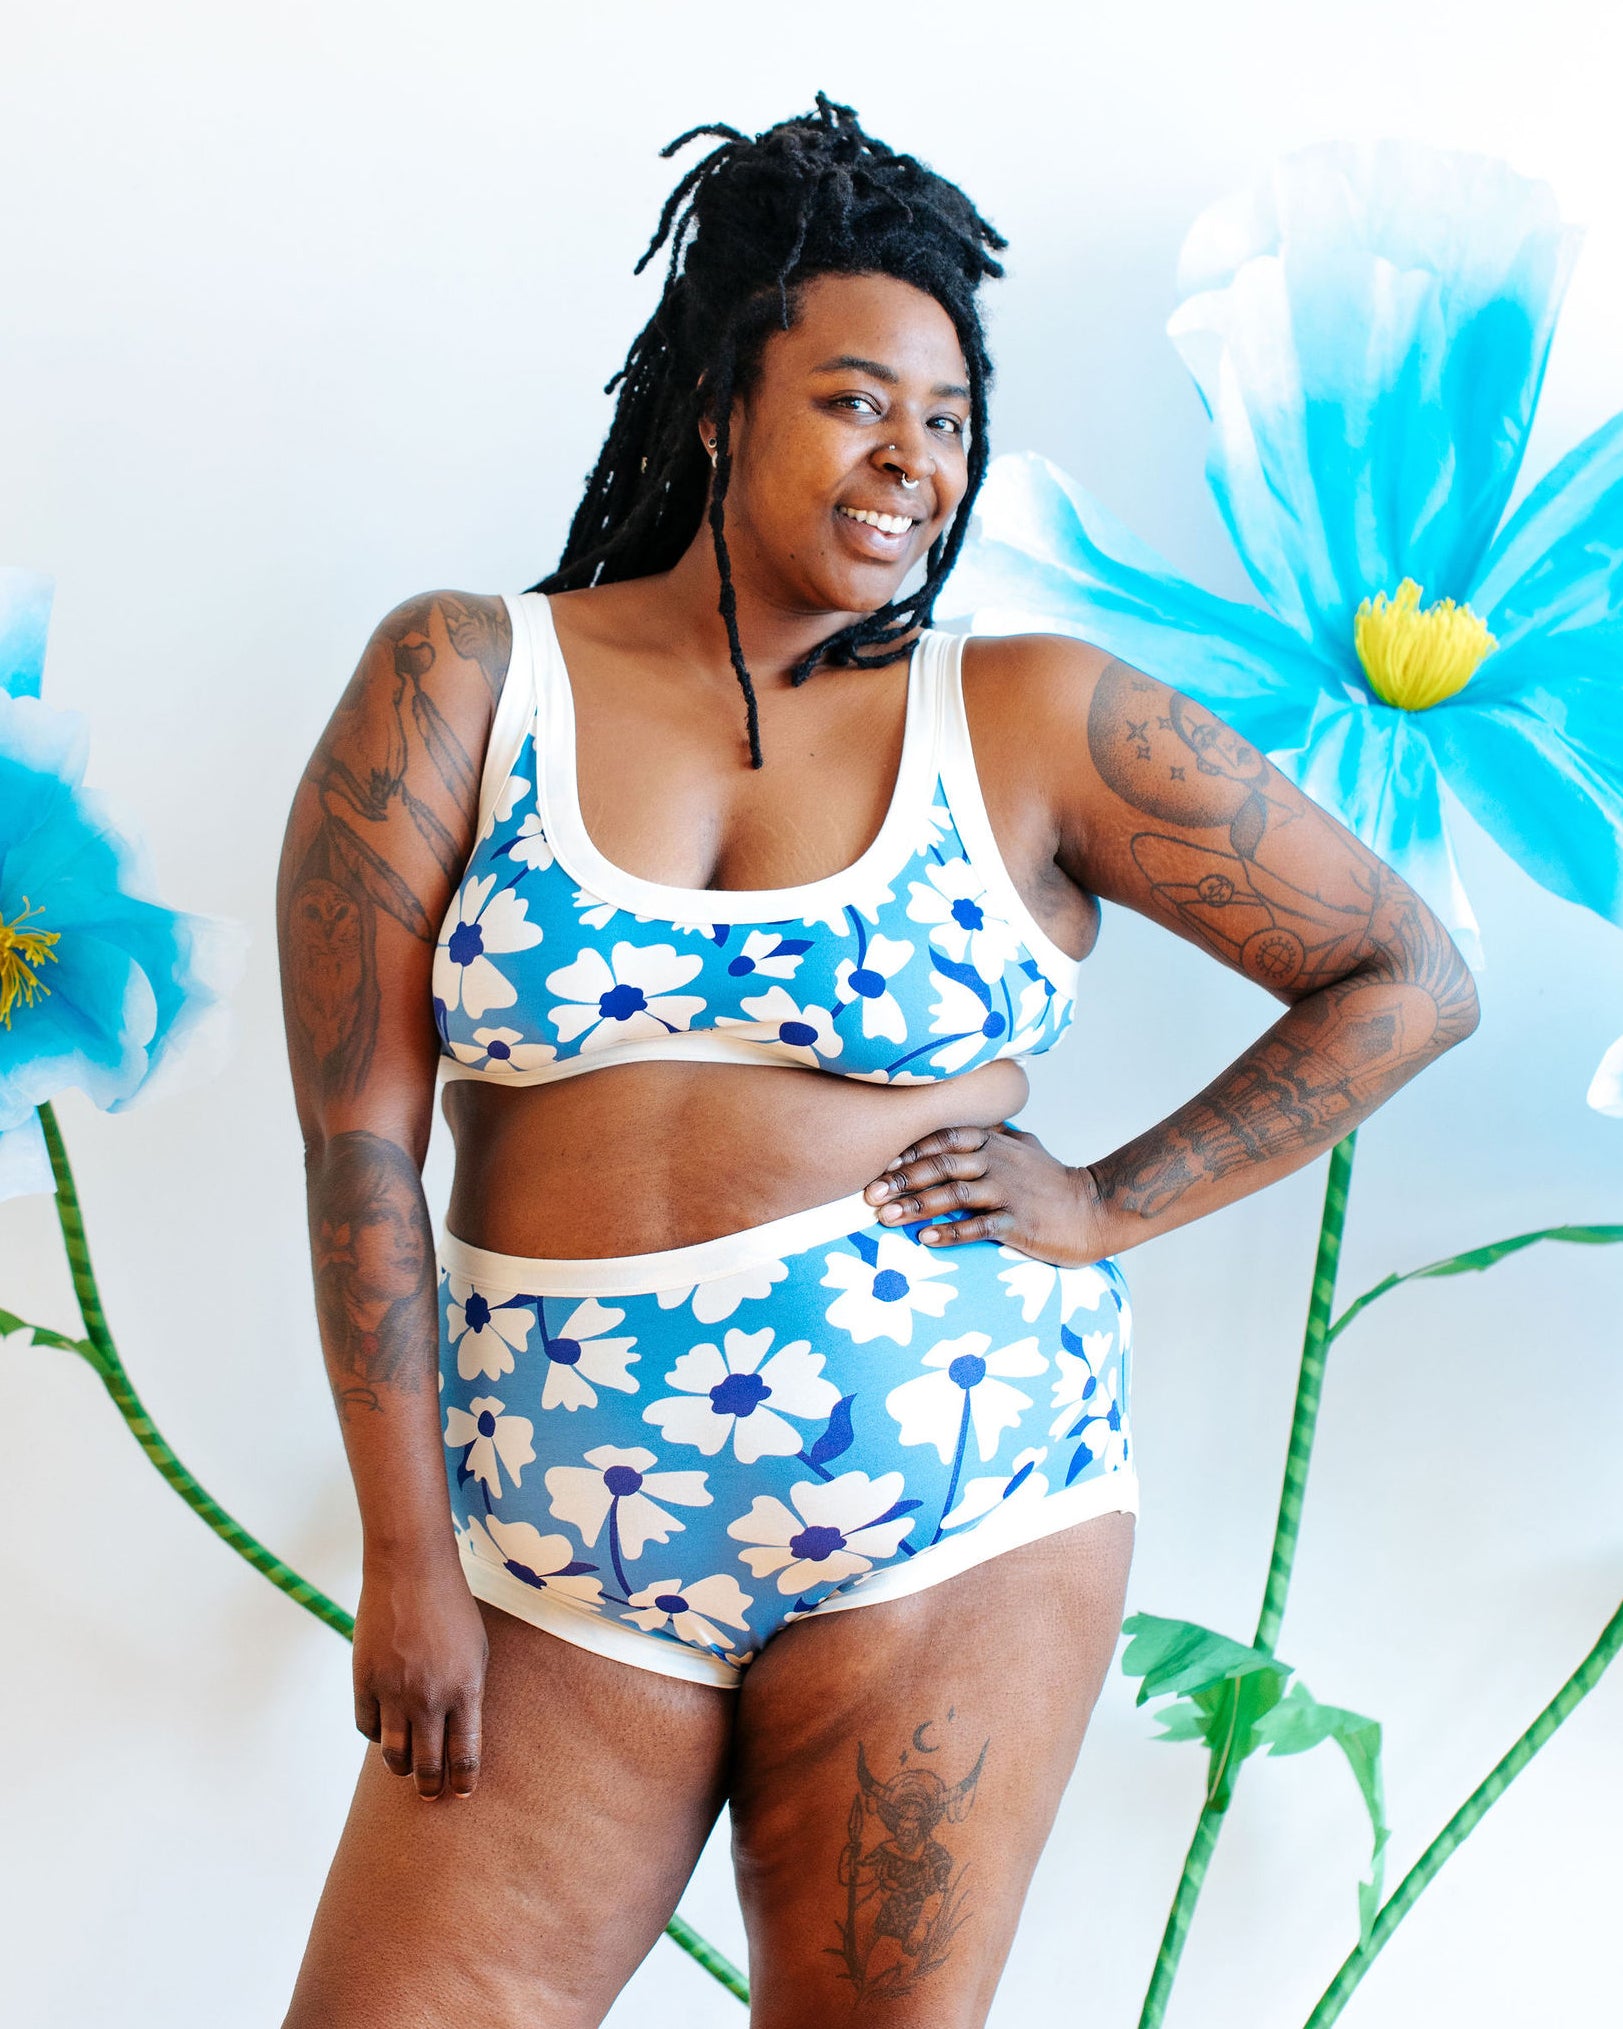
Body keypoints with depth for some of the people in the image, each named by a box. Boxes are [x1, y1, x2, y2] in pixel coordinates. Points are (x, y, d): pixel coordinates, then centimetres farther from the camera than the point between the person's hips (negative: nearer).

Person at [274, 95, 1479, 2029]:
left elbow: (1410, 978, 6)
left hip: (950, 1511, 0)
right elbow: (357, 1138, -2)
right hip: (569, 1530, 1)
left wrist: (1111, 1207, -2)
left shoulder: (1034, 723, 1)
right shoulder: (457, 682, 2)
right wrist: (408, 1557, -5)